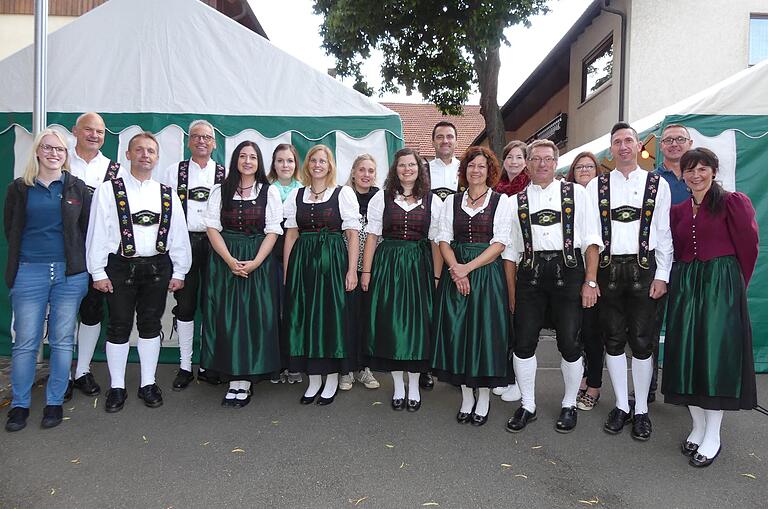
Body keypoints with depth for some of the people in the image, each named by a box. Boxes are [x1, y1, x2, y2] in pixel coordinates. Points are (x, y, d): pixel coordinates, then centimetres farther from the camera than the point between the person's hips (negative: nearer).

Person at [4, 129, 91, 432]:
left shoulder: (77, 188, 7)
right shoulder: (20, 188, 7)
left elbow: (87, 228, 8)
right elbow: (10, 229, 13)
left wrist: (78, 262, 6)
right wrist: (19, 261, 13)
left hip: (70, 273, 0)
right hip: (29, 272, 0)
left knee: (62, 341, 6)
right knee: (25, 342, 1)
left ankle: (55, 402, 18)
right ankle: (20, 404, 16)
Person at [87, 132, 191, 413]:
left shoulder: (168, 194, 7)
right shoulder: (108, 190, -1)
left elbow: (179, 234, 7)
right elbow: (97, 233, -3)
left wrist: (178, 272, 4)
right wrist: (98, 272, -6)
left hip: (157, 267, 2)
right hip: (120, 266, -2)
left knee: (151, 326, 10)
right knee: (119, 327, 5)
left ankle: (148, 383, 23)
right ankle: (116, 387, 19)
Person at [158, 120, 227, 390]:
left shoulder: (225, 174, 7)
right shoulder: (173, 172, 9)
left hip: (214, 243, 0)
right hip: (183, 243, 0)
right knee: (185, 304, 4)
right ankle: (185, 366, 14)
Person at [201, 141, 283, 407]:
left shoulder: (270, 192, 4)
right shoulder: (220, 191, 8)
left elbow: (273, 231, -2)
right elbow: (213, 228, 1)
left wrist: (254, 263, -14)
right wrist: (230, 260, -13)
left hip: (259, 262, -1)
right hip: (225, 262, 1)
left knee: (255, 318, -3)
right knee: (227, 319, 0)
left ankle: (245, 380, 6)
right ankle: (234, 379, 9)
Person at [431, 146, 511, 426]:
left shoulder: (501, 201, 2)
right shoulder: (451, 201, 10)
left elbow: (499, 243, -6)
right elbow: (444, 240, 4)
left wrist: (468, 267, -15)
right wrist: (456, 270, -12)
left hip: (487, 272, -2)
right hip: (456, 272, 3)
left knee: (485, 330, 0)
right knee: (457, 331, 3)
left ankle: (484, 397, 14)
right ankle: (466, 396, 17)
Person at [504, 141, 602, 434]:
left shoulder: (576, 193, 8)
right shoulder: (517, 201, 12)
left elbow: (590, 239, 3)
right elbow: (511, 250, 12)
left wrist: (590, 281, -5)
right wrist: (512, 291, 7)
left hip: (568, 271, -1)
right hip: (530, 274, 2)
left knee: (569, 342, 2)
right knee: (524, 341, 2)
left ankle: (569, 405, 23)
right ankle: (527, 406, 20)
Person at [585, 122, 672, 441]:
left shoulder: (657, 185, 5)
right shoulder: (596, 186, 7)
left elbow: (664, 234, 4)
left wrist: (661, 276, -3)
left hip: (644, 269, -1)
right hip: (608, 269, 1)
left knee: (642, 341, 3)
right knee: (613, 340, 7)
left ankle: (641, 410, 17)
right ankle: (621, 406, 21)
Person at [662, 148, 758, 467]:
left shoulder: (733, 202, -2)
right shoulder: (678, 211, 13)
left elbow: (748, 246, -1)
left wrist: (735, 284, 4)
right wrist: (682, 282, 6)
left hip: (721, 284, -5)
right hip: (684, 285, 5)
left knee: (716, 353, -4)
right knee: (687, 354, 5)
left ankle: (713, 435, 7)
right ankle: (698, 426, 19)